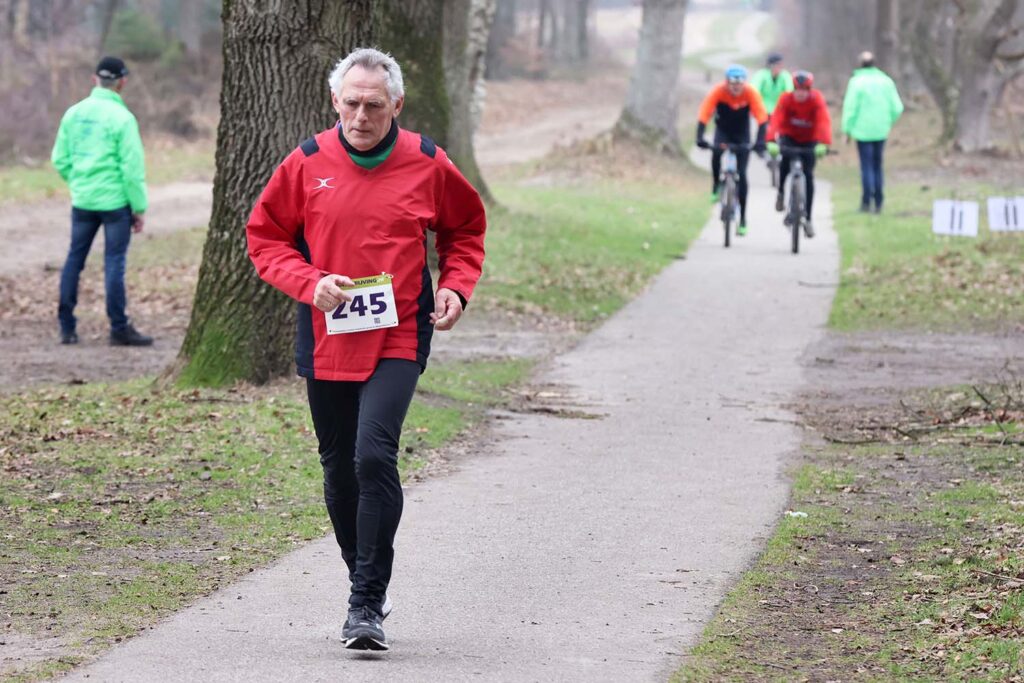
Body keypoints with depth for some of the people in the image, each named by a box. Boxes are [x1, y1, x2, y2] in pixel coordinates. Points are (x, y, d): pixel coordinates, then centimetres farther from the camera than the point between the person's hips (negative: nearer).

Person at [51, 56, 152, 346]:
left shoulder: (74, 113, 4)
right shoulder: (121, 117, -13)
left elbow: (60, 159, 8)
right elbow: (133, 167, -13)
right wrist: (139, 207, -6)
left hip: (82, 200, 5)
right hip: (115, 200, -5)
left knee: (74, 259, 12)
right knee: (114, 263, -1)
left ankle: (67, 327, 14)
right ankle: (119, 329, 2)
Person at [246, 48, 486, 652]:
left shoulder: (427, 165, -1)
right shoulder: (308, 164, -1)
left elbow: (466, 229, 16)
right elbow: (264, 237, 7)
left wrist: (456, 287, -1)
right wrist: (310, 282, -10)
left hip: (398, 339, -3)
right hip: (326, 341, 3)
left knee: (374, 455, -19)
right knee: (339, 469, 11)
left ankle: (369, 603, -14)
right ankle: (365, 584, 31)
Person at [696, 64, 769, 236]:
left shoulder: (751, 93, -26)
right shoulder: (718, 91, -26)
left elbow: (762, 118, -29)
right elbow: (703, 116, -30)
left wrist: (760, 142, -41)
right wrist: (700, 138, -44)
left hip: (742, 134, 0)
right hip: (723, 130, 0)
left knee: (741, 174, -7)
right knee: (716, 152, -34)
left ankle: (743, 220, 3)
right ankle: (716, 188, -8)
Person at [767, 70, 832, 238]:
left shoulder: (817, 100, -23)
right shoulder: (786, 99, -22)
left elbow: (824, 122, -35)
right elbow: (776, 119, -34)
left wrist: (823, 144, -51)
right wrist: (772, 141, -51)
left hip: (809, 141, 0)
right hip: (789, 136, 0)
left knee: (808, 175, -8)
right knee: (786, 158, -32)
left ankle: (808, 219, 1)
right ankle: (781, 192, -6)